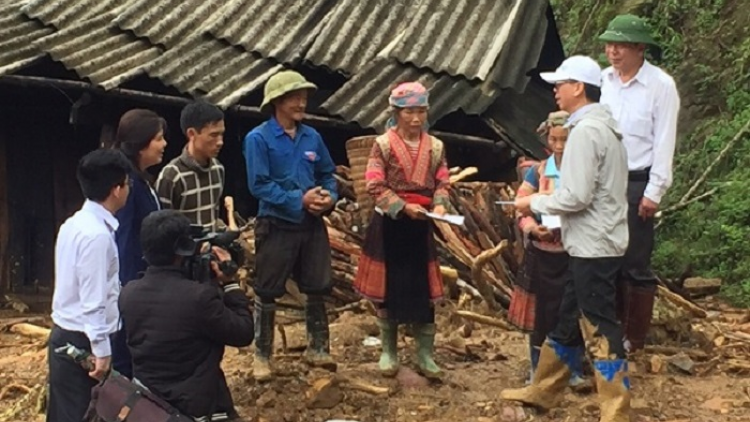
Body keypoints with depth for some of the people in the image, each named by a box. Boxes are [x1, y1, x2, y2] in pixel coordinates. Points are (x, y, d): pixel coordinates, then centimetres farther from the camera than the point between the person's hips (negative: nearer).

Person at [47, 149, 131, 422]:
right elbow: (93, 301, -22)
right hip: (81, 342, -9)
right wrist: (101, 350, -17)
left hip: (65, 336, 9)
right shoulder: (97, 234, -21)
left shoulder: (75, 224, 7)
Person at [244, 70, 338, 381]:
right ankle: (262, 356, 17)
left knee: (318, 289, 12)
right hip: (276, 226, -5)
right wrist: (299, 200, -20)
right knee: (267, 293, 5)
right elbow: (259, 184, -16)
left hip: (312, 225, 5)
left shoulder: (312, 137, 6)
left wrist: (329, 197, -8)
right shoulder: (258, 139, -11)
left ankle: (317, 348, 27)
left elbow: (328, 175, 14)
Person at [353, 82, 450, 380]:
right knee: (387, 288, 6)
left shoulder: (435, 146, 4)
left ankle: (425, 354, 13)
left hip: (420, 224, 3)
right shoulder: (383, 144, -7)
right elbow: (376, 186, -12)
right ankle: (388, 352, 19)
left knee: (424, 289, 4)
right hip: (389, 223, -3)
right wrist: (404, 207, -22)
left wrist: (439, 205, -17)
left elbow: (442, 183, 4)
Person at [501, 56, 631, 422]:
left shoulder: (586, 131, -18)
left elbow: (576, 196, -23)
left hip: (593, 246, -11)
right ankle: (542, 391, 31)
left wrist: (534, 203, -8)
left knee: (600, 332, -5)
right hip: (595, 243, 11)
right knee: (568, 320, 19)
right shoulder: (603, 126, 13)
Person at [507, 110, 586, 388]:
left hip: (575, 253, -1)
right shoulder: (537, 172, 2)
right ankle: (538, 370, 22)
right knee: (541, 313, 8)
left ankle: (576, 370, 19)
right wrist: (533, 228, -17)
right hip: (542, 254, 1)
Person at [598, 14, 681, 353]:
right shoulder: (603, 81, 3)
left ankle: (634, 338, 14)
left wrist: (654, 192, -11)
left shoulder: (661, 86, -10)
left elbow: (664, 142, -9)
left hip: (637, 184, -4)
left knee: (636, 264, 3)